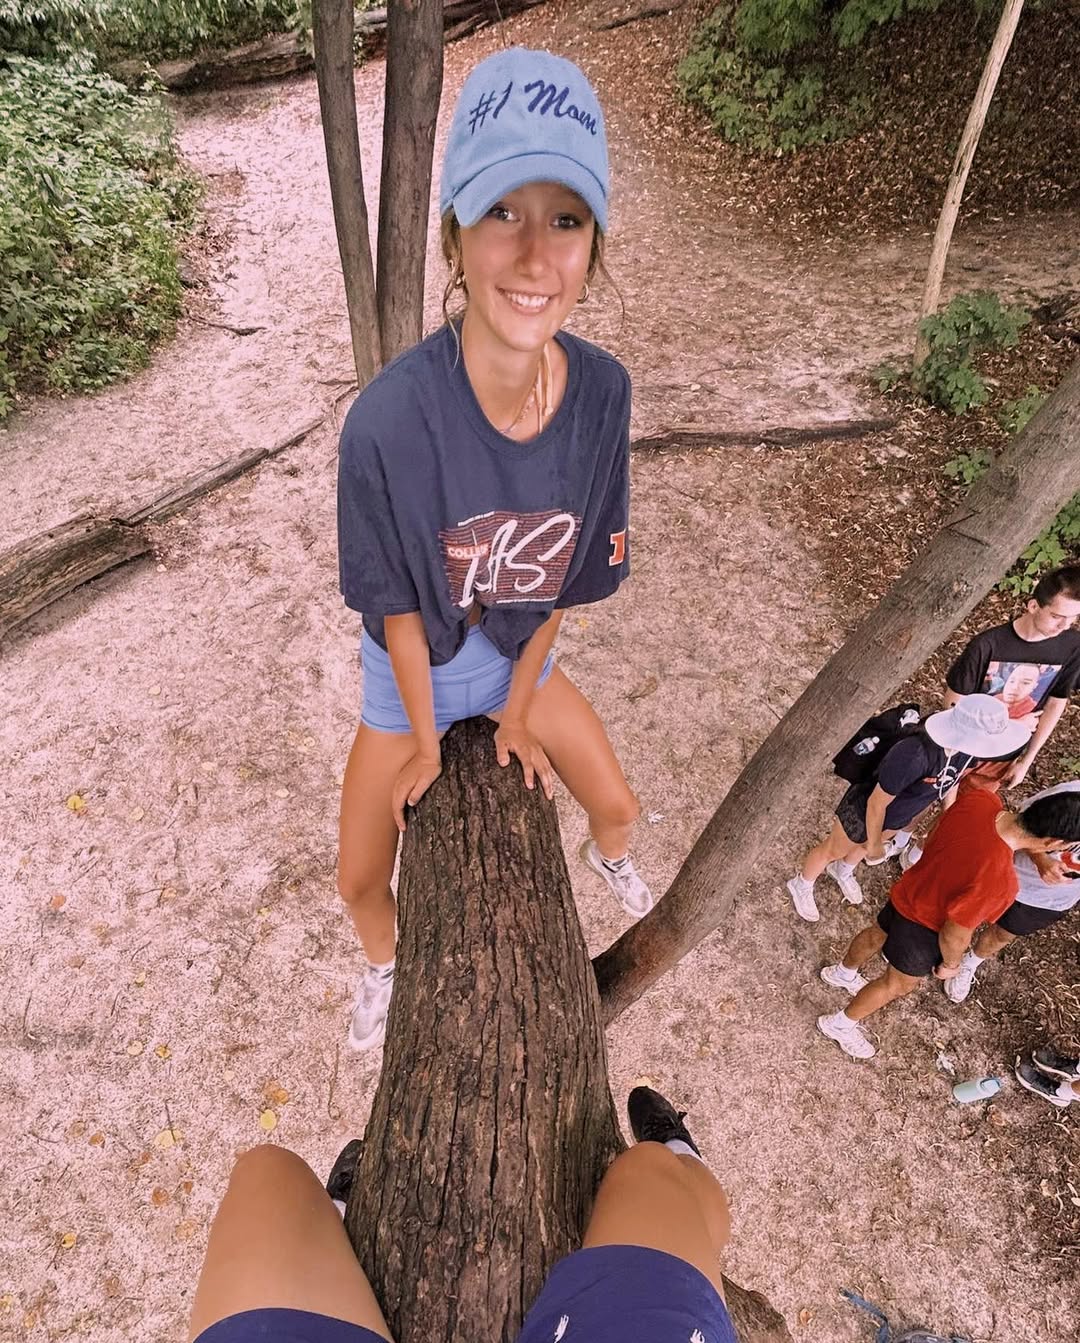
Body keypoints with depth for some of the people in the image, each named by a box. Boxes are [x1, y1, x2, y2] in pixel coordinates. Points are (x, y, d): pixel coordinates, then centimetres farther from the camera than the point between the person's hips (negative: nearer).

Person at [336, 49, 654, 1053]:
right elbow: (397, 604, -20)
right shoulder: (388, 419, -34)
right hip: (412, 675, -2)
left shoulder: (602, 391, -22)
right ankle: (386, 968, 50)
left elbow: (565, 572, -10)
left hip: (523, 660, 3)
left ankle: (606, 856, 60)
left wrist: (517, 709, -3)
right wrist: (425, 743, -8)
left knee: (619, 804, 19)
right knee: (360, 882, 11)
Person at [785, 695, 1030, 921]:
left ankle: (842, 872, 65)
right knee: (833, 850, 21)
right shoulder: (914, 755, -45)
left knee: (863, 845, 34)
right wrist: (874, 845, -14)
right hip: (864, 811, -6)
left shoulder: (970, 748, -24)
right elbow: (877, 803, -29)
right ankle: (801, 886, 50)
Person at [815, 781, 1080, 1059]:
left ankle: (842, 973, 63)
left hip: (906, 893, 7)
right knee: (899, 983, 22)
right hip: (923, 927, -6)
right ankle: (839, 1024, 44)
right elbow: (954, 934, -26)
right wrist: (951, 964, -4)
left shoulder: (980, 798, -26)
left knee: (877, 935, 34)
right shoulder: (999, 881, -42)